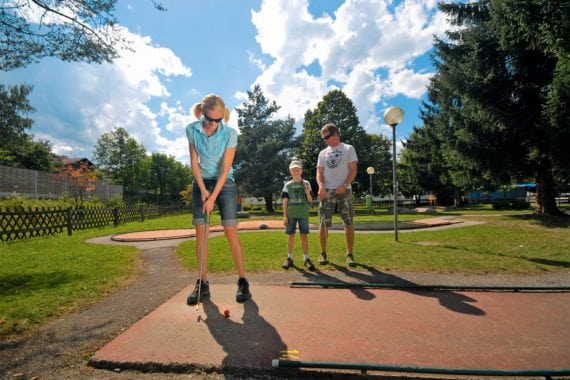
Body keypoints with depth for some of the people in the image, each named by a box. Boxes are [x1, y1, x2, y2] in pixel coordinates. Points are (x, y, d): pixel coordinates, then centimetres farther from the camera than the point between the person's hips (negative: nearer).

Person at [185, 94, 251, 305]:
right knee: (201, 233, -1)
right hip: (201, 183, 3)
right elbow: (194, 162, 0)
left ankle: (243, 282, 2)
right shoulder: (192, 130, -5)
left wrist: (213, 197, -18)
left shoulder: (230, 133, -14)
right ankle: (202, 284, 8)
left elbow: (225, 169, -15)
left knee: (231, 232, -8)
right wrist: (203, 190, -9)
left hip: (224, 183, -2)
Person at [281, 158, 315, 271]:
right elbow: (285, 201, 3)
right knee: (291, 236, 6)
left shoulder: (306, 184, 5)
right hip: (291, 214, 0)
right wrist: (285, 216, -3)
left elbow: (310, 201, 4)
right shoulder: (288, 185, 5)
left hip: (303, 214, 0)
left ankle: (306, 258, 9)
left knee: (304, 236, 1)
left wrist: (307, 193, -17)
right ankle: (289, 258, 16)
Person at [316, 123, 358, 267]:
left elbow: (353, 170, -1)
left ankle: (349, 254, 9)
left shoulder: (348, 149, 7)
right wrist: (321, 186, -11)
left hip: (344, 191, -2)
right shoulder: (323, 153, 16)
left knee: (348, 223, 0)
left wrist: (344, 185, -16)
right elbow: (319, 172, 9)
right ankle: (323, 253, 10)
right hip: (327, 191, 3)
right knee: (323, 223, 0)